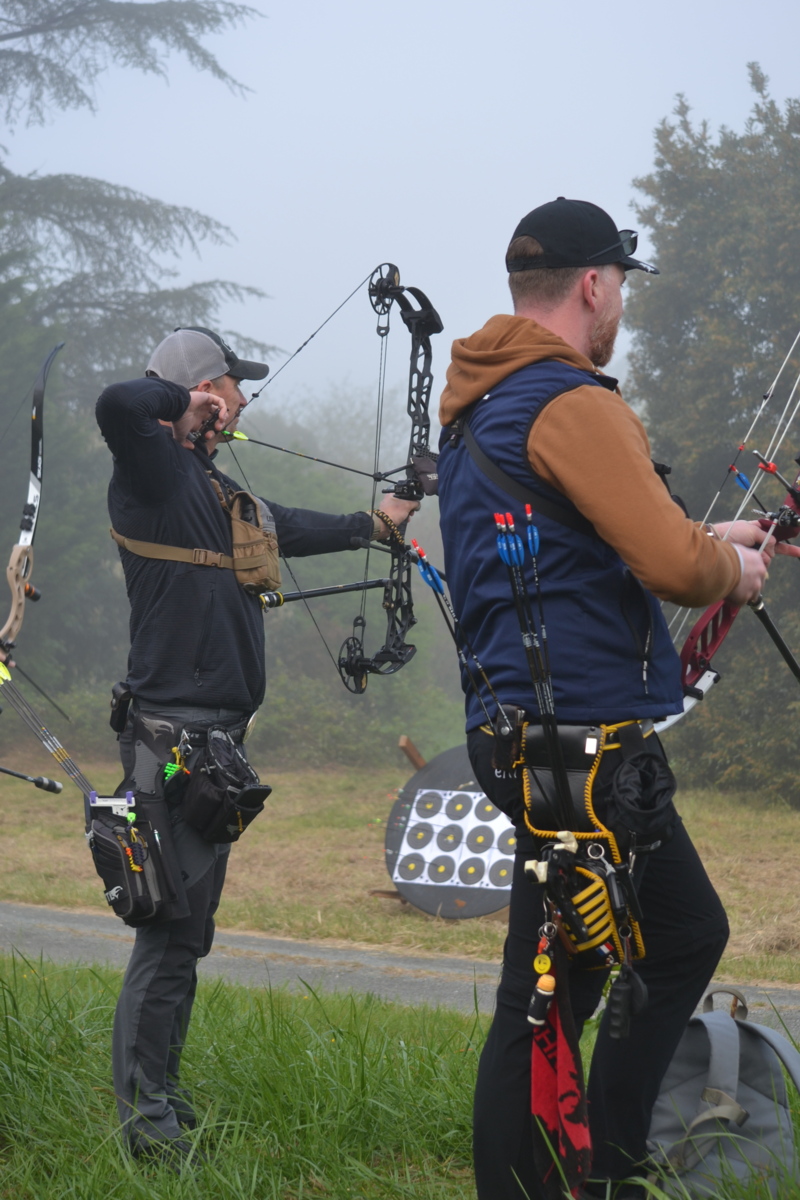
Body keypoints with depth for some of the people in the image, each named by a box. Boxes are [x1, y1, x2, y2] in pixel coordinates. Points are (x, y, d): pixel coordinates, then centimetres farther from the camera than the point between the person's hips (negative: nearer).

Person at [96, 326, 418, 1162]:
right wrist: (186, 398, -14)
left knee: (187, 927, 14)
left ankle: (164, 1107, 21)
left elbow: (286, 527, 37)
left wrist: (372, 524, 50)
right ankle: (147, 1123, -3)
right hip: (174, 739, -10)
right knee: (172, 928, -8)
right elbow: (118, 404, -34)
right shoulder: (156, 471, -12)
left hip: (214, 738, 10)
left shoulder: (215, 487, 18)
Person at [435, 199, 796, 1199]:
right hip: (579, 738, -11)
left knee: (686, 935, 21)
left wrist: (711, 545, 24)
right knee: (547, 1001, -5)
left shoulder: (479, 408, 16)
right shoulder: (571, 403, -15)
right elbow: (674, 564, -22)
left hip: (523, 731, 11)